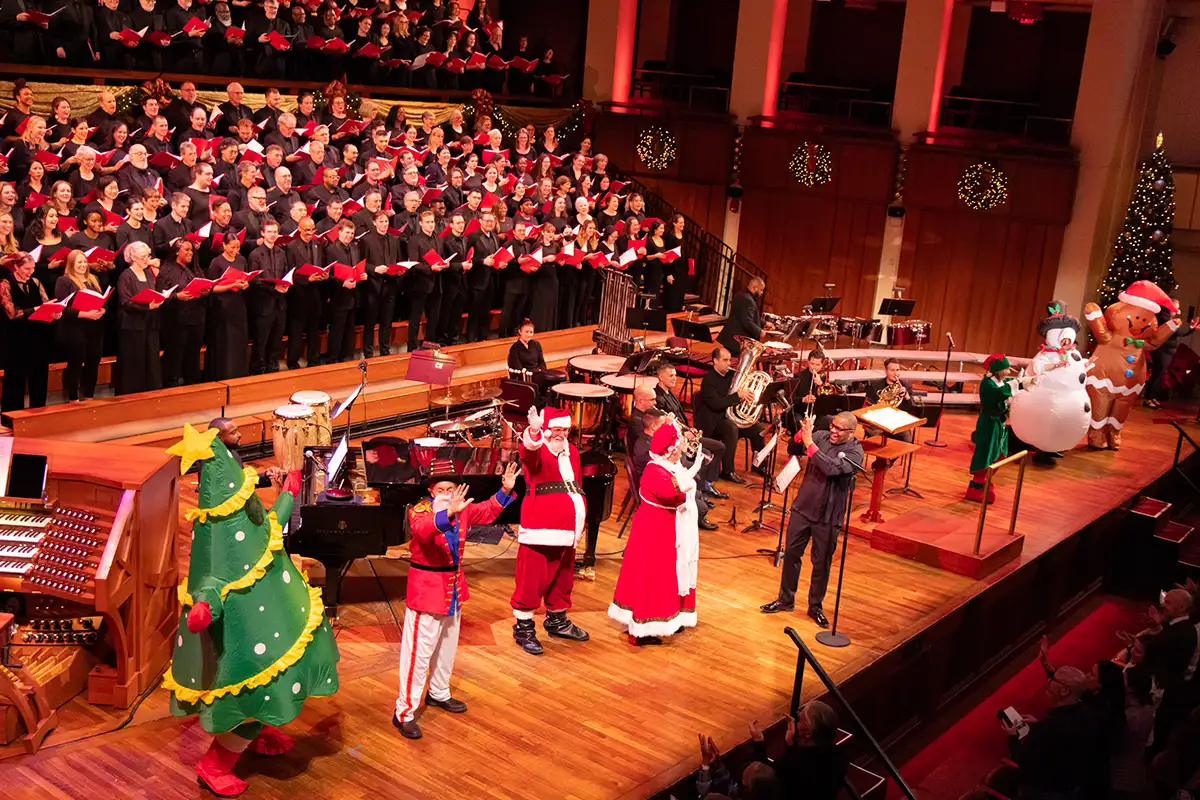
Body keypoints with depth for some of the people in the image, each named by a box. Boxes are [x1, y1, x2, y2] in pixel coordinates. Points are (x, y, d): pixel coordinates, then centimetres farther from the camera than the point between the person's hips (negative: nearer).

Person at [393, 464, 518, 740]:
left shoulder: (463, 509, 0)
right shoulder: (419, 511, -20)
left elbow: (487, 511, 9)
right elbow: (423, 529, -41)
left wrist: (505, 490, -7)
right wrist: (449, 513, -58)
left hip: (454, 586, 7)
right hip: (426, 588, -7)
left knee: (447, 646, 23)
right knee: (418, 652, -4)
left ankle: (438, 693, 44)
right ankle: (404, 712, 5)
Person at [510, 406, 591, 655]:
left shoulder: (571, 451, 14)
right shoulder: (537, 450, -9)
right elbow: (530, 448, -35)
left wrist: (580, 521, 23)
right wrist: (533, 431, -58)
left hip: (567, 527, 7)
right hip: (540, 527, -7)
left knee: (563, 576, 19)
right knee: (533, 577, -2)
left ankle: (557, 621, 35)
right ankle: (523, 626, 10)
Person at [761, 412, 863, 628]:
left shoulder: (854, 451, -13)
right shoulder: (821, 436, -2)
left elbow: (832, 468, -28)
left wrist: (809, 442, -29)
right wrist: (801, 434, -19)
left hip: (827, 516, -4)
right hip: (803, 507, 4)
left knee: (821, 563, 9)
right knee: (791, 553, 13)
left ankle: (815, 606, 26)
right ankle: (786, 599, 29)